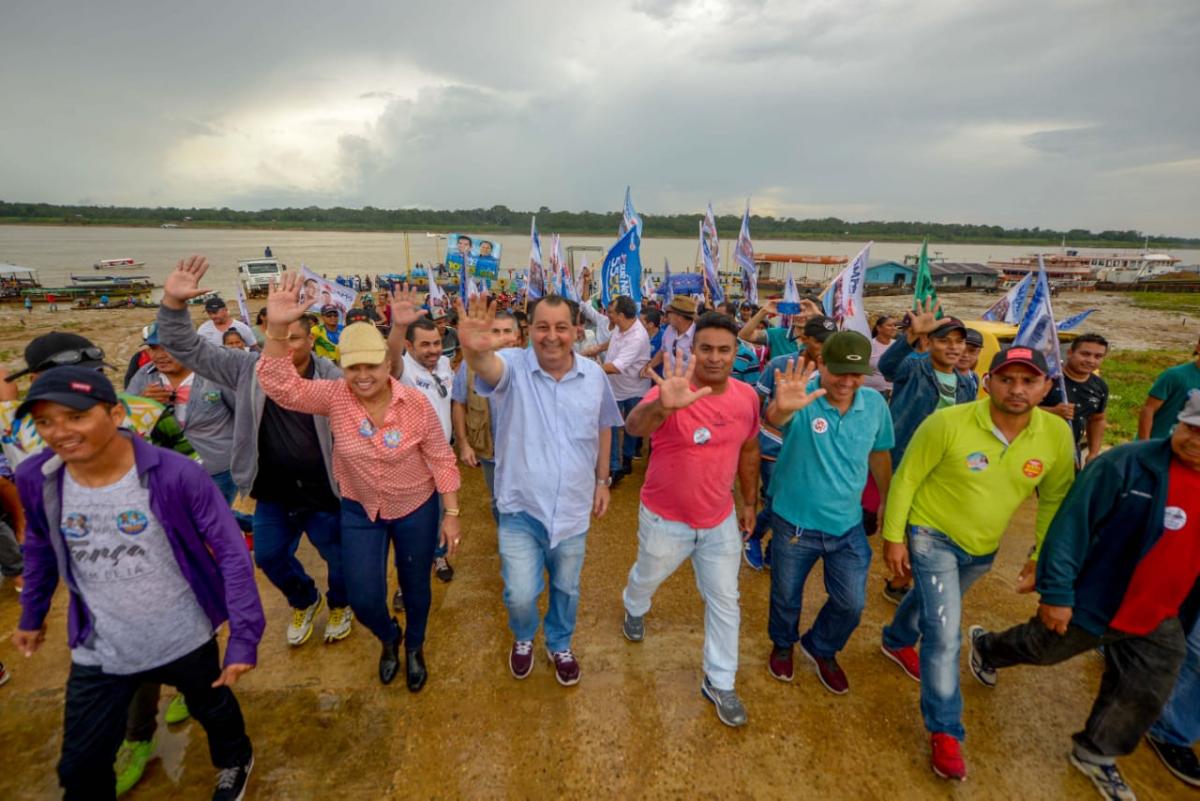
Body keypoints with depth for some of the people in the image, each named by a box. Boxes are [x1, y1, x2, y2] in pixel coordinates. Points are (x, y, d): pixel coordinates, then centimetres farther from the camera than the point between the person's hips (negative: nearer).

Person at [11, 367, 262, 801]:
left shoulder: (177, 475, -27)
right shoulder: (35, 478, -13)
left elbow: (232, 551, -21)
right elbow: (39, 547, 8)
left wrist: (244, 636, -22)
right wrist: (32, 615, 17)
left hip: (186, 641, -2)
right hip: (98, 651, 3)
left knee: (214, 709, 24)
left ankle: (235, 761, 57)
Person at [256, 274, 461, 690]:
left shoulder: (415, 402, -20)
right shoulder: (335, 397, -16)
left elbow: (442, 460, -12)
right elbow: (281, 386, -30)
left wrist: (451, 514, -10)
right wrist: (276, 329, -45)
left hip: (416, 509, -1)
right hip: (360, 511, 2)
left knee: (416, 586, 17)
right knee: (363, 599, 6)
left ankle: (414, 647, 49)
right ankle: (388, 638, 44)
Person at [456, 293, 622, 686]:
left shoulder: (594, 374, -5)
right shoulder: (513, 366, -16)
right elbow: (488, 366, -40)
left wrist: (602, 480, 9)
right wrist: (474, 350, -63)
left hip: (572, 509, 3)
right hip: (521, 508, -2)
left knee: (567, 589, 21)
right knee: (520, 595, 3)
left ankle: (559, 644, 52)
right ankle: (523, 638, 41)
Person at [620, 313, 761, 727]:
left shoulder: (747, 396, -10)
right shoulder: (672, 392, -27)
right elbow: (634, 425, -48)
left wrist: (749, 501, 12)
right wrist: (662, 406, -70)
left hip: (721, 521, 4)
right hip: (665, 519, -3)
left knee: (725, 601, 14)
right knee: (647, 577, 25)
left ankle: (719, 683, 36)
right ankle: (634, 609, 62)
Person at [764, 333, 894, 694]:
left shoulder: (875, 404, -8)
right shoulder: (803, 398, -22)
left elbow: (880, 455, 9)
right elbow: (773, 419, -46)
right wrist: (782, 408, -70)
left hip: (848, 525, 3)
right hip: (795, 523, -3)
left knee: (851, 603, 14)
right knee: (786, 596, 19)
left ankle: (821, 648, 45)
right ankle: (783, 644, 50)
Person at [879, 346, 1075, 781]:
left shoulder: (1057, 435, -15)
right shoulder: (947, 423, -27)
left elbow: (1054, 500, 1)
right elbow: (906, 479, -17)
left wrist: (1041, 557, 3)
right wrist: (893, 537, -14)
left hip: (983, 547, 5)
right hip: (931, 535, -5)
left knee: (932, 602, 29)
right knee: (945, 633, -8)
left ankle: (897, 641, 59)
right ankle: (945, 731, 12)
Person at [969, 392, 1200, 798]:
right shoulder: (1126, 464, -23)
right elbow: (1071, 526, -22)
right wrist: (1056, 592, -21)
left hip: (1160, 622, 5)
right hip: (1093, 600, -5)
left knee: (1142, 698, 15)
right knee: (1040, 648, 17)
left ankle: (1095, 754, 40)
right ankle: (985, 647, 47)